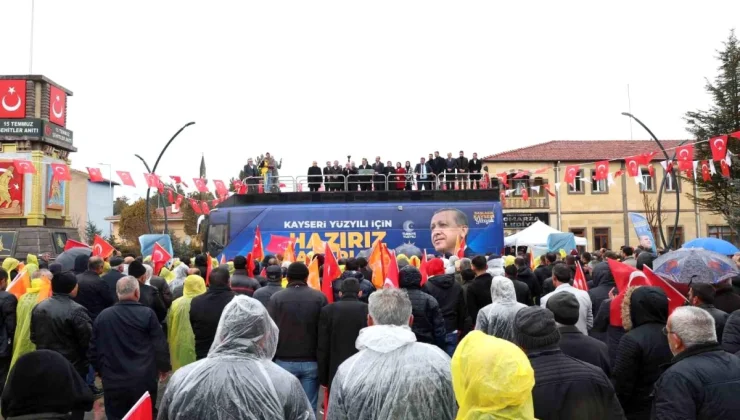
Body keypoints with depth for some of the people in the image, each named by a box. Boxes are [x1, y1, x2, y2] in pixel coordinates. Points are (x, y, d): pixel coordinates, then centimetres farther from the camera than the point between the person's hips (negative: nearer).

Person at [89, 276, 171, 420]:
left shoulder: (102, 316, 0)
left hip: (113, 381, 3)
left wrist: (101, 371, 24)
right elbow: (160, 345, -6)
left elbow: (94, 348, 8)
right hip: (143, 381, -2)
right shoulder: (147, 314, -10)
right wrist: (164, 366, 10)